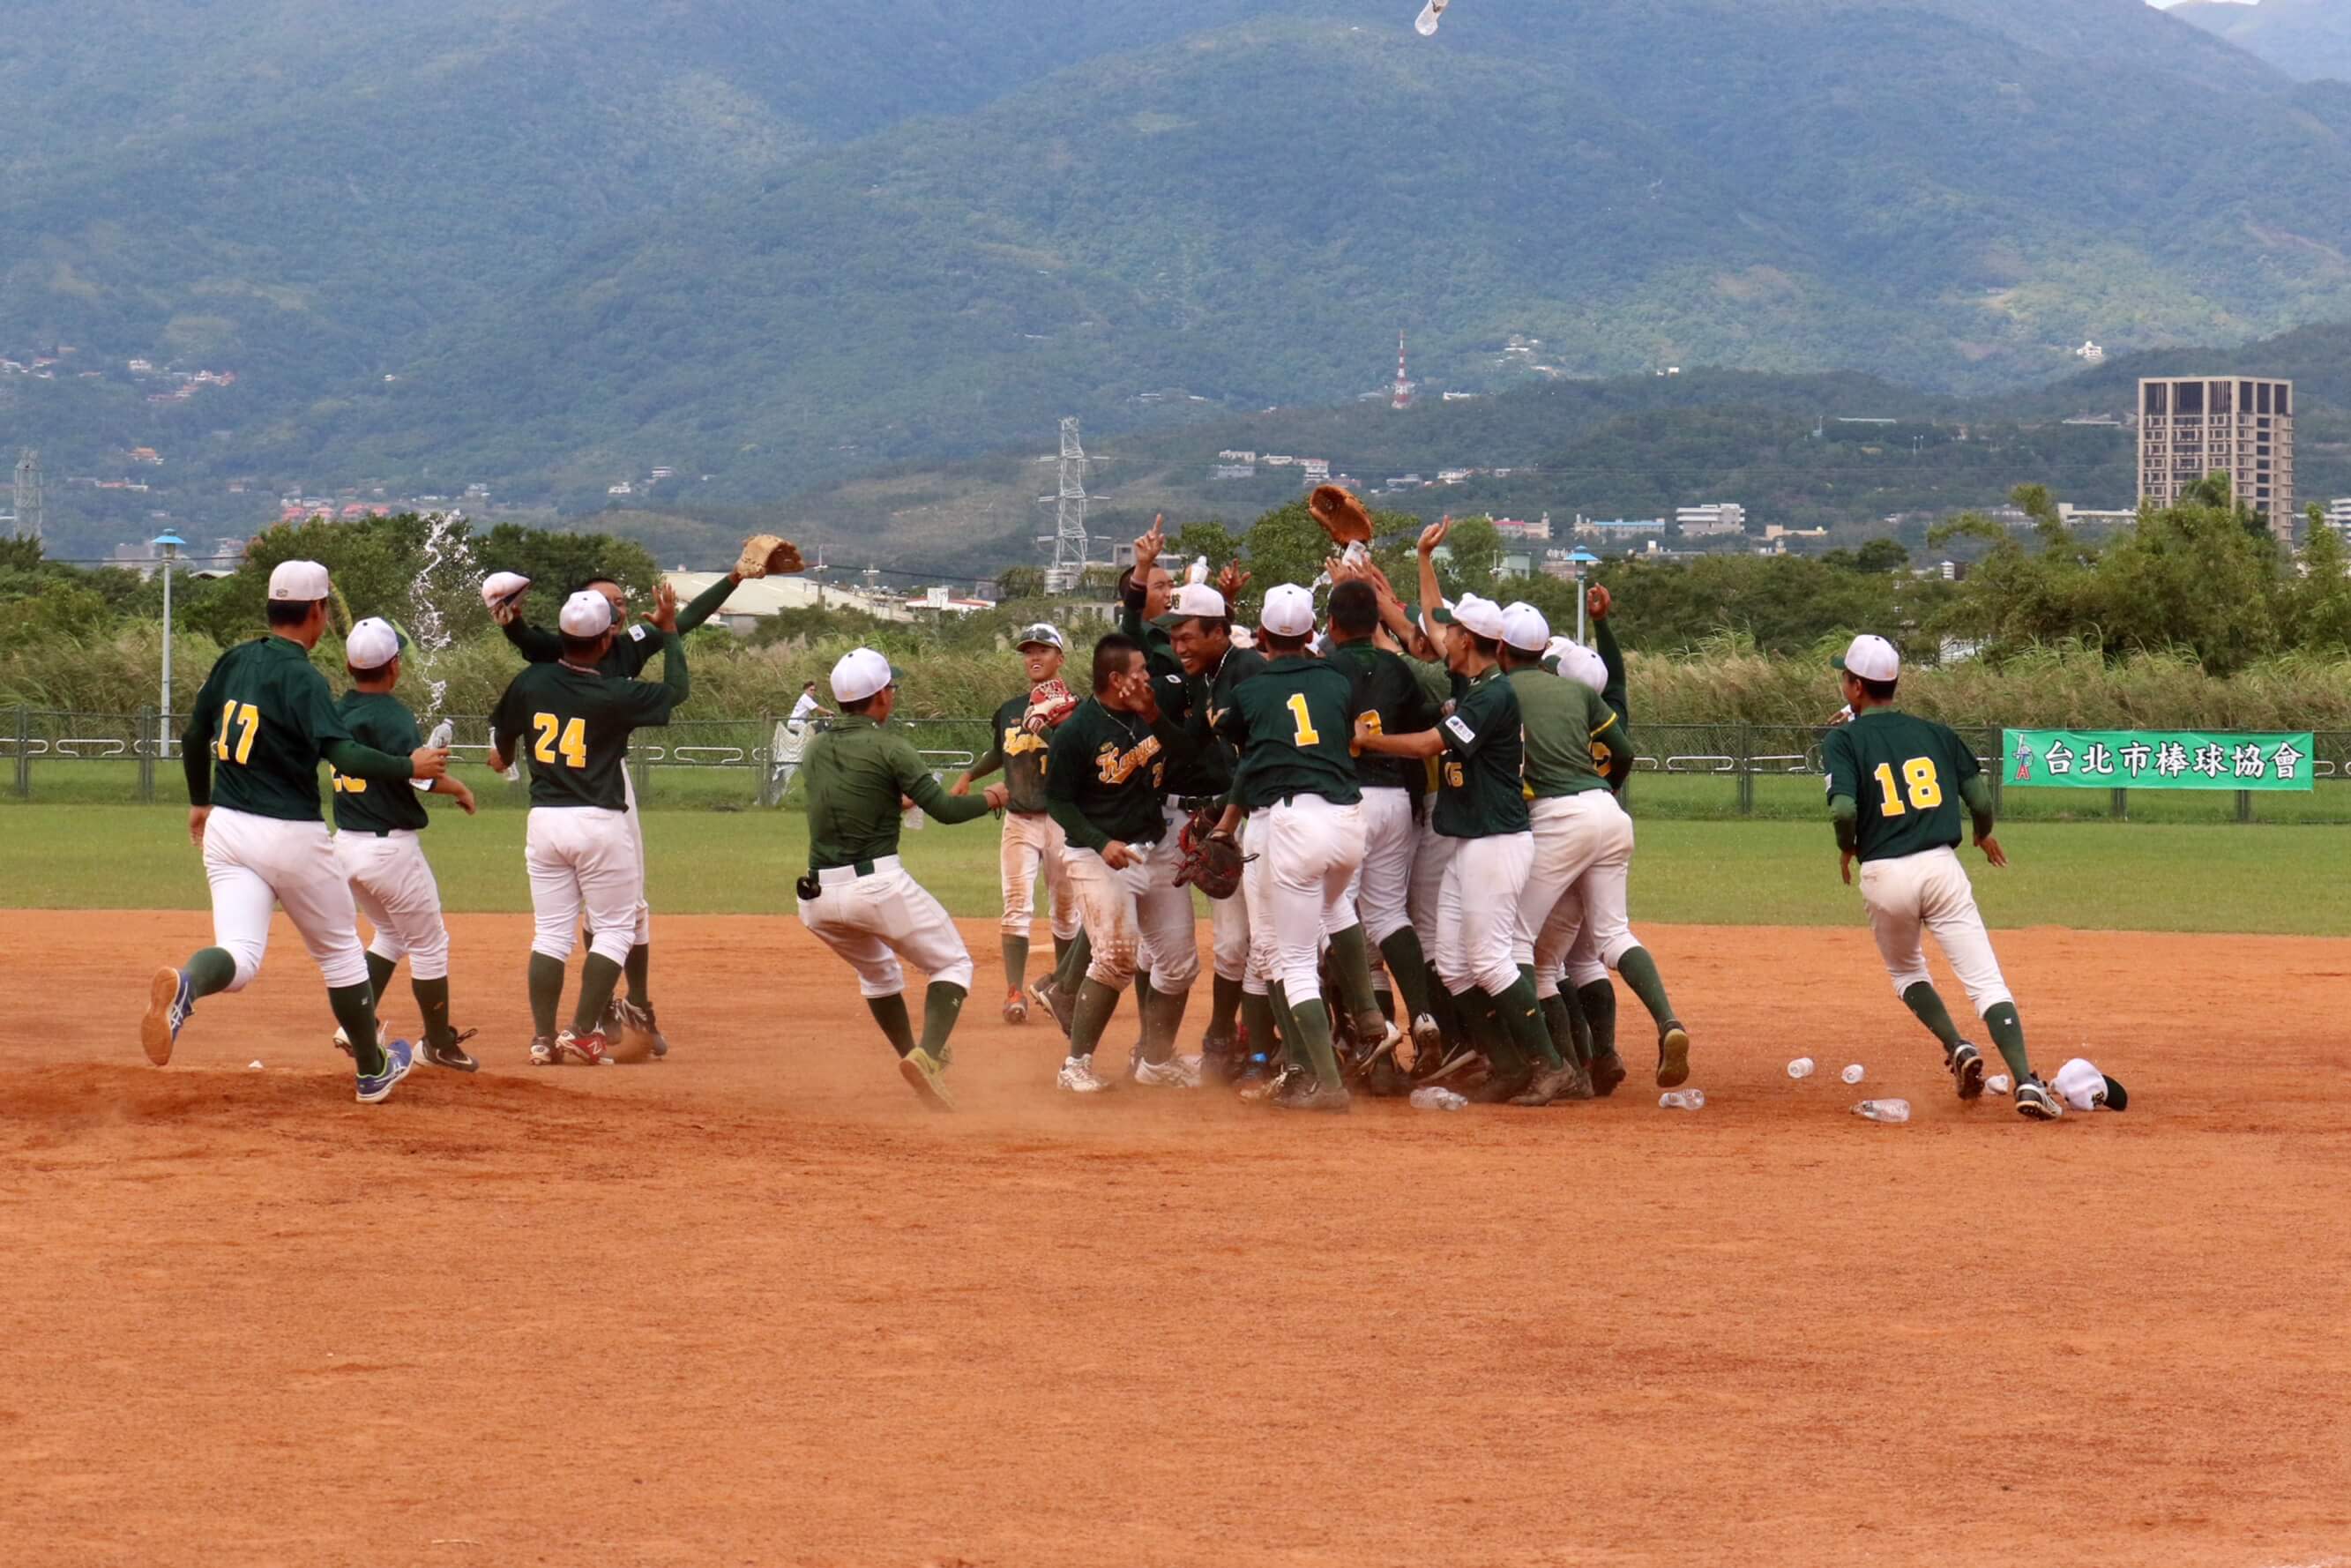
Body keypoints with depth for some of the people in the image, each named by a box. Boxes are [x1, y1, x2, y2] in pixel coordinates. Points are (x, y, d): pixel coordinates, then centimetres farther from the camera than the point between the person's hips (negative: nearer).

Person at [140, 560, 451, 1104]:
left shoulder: (235, 661, 7)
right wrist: (409, 767, -12)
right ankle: (373, 1069, 28)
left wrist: (200, 802, 31)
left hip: (227, 829, 5)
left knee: (239, 958, -6)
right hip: (290, 835, -5)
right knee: (340, 951, 15)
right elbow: (342, 755, -26)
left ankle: (185, 986, -41)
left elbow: (194, 737, 16)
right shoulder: (301, 678, -15)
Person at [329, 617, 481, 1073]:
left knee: (390, 934, 25)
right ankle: (439, 1043, 16)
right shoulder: (391, 714, -17)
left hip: (346, 845, 8)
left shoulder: (338, 712, 6)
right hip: (391, 846, -8)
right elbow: (421, 776, -29)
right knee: (429, 944, 8)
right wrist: (459, 787, -13)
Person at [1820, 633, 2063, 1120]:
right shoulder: (1935, 732, 11)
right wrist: (1985, 835, 31)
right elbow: (1980, 798, 9)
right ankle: (2026, 1081, -22)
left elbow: (1843, 809, -14)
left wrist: (1847, 849, 7)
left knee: (1906, 970, 26)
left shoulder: (1843, 740, 1)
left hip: (1884, 876, -1)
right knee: (1985, 981, -5)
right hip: (1941, 867, 1)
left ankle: (1957, 1048, 4)